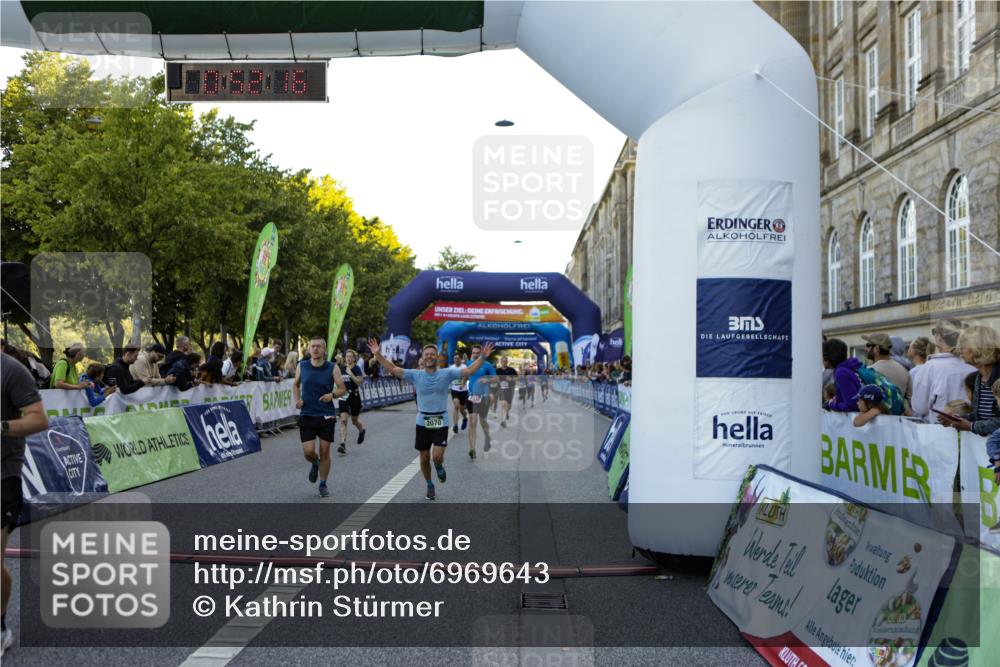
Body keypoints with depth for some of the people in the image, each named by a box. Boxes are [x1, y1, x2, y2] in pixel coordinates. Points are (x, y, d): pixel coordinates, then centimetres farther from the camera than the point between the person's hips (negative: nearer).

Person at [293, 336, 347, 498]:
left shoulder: (332, 368, -4)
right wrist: (297, 400, -1)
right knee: (308, 451, -6)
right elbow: (295, 384, 16)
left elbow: (342, 389, -1)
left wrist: (332, 395, -21)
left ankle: (323, 484, 21)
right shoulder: (302, 366, 1)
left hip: (326, 416, -1)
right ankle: (315, 463, 31)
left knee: (324, 451, 2)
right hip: (306, 415, 1)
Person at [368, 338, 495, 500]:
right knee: (424, 458, 10)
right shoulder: (415, 375, -3)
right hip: (422, 422, 2)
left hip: (441, 422, -2)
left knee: (437, 456, -15)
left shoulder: (446, 373, -5)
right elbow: (393, 369, -6)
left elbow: (469, 370, -8)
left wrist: (483, 357, -19)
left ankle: (440, 467, 23)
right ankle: (430, 486, 34)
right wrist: (378, 355, -16)